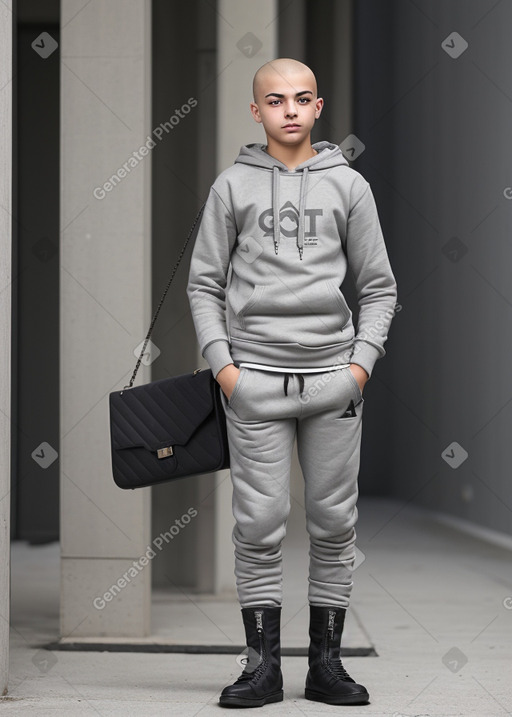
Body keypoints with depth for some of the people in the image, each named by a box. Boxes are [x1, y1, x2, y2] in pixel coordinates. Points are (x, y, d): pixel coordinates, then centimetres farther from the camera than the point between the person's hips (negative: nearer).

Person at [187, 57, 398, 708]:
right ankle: (262, 665, 5)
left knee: (334, 522, 4)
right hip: (254, 377, -1)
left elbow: (379, 287, 10)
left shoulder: (348, 185, 7)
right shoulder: (233, 186, 5)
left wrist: (362, 360, -3)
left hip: (333, 377, 1)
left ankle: (326, 662, 12)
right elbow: (204, 282, 7)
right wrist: (222, 362, -4)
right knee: (259, 525, -1)